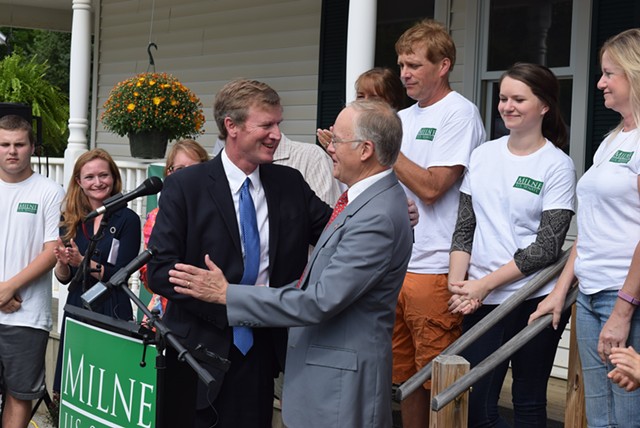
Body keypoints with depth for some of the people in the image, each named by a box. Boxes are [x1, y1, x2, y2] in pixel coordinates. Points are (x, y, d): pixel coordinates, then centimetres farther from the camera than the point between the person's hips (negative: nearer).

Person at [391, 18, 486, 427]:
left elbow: (430, 187, -15)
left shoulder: (460, 114, -7)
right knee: (406, 375, 13)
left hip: (433, 270, -7)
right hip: (394, 266, 7)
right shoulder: (402, 118, 15)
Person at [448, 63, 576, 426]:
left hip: (535, 300, -3)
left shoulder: (558, 166, -5)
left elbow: (547, 247, -10)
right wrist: (458, 282, -4)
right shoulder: (483, 155, 9)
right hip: (482, 300, 4)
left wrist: (486, 283, -12)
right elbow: (465, 228, 10)